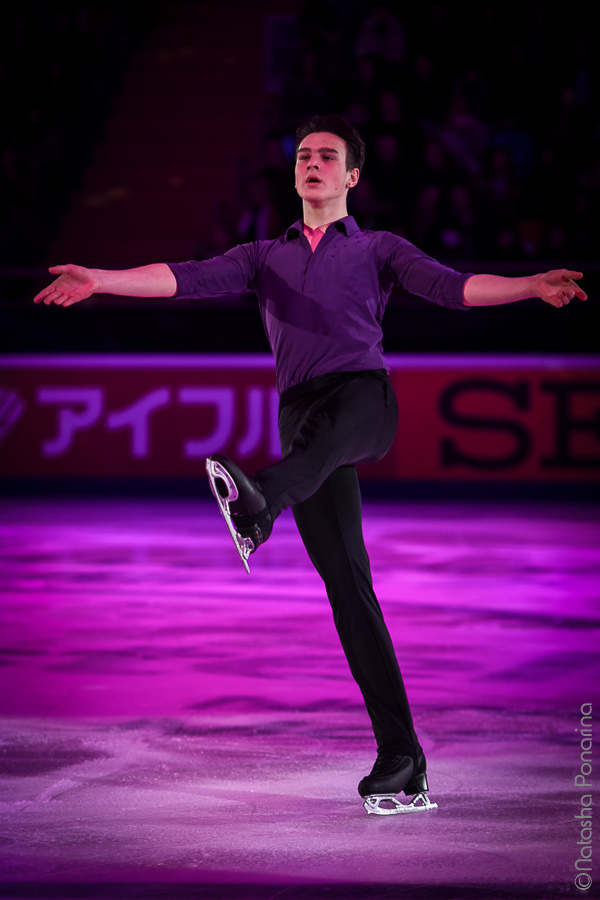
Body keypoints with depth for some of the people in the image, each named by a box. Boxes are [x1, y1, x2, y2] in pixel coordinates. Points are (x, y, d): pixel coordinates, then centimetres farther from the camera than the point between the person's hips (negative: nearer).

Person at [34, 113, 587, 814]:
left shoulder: (378, 249, 19)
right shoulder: (267, 257, 27)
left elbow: (450, 286, 4)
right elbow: (190, 278, 11)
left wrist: (535, 286, -14)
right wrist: (101, 280, -5)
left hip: (364, 397, -3)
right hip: (306, 426, 3)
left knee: (325, 422, -41)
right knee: (347, 585, -6)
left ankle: (260, 501, -77)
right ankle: (402, 761, -6)